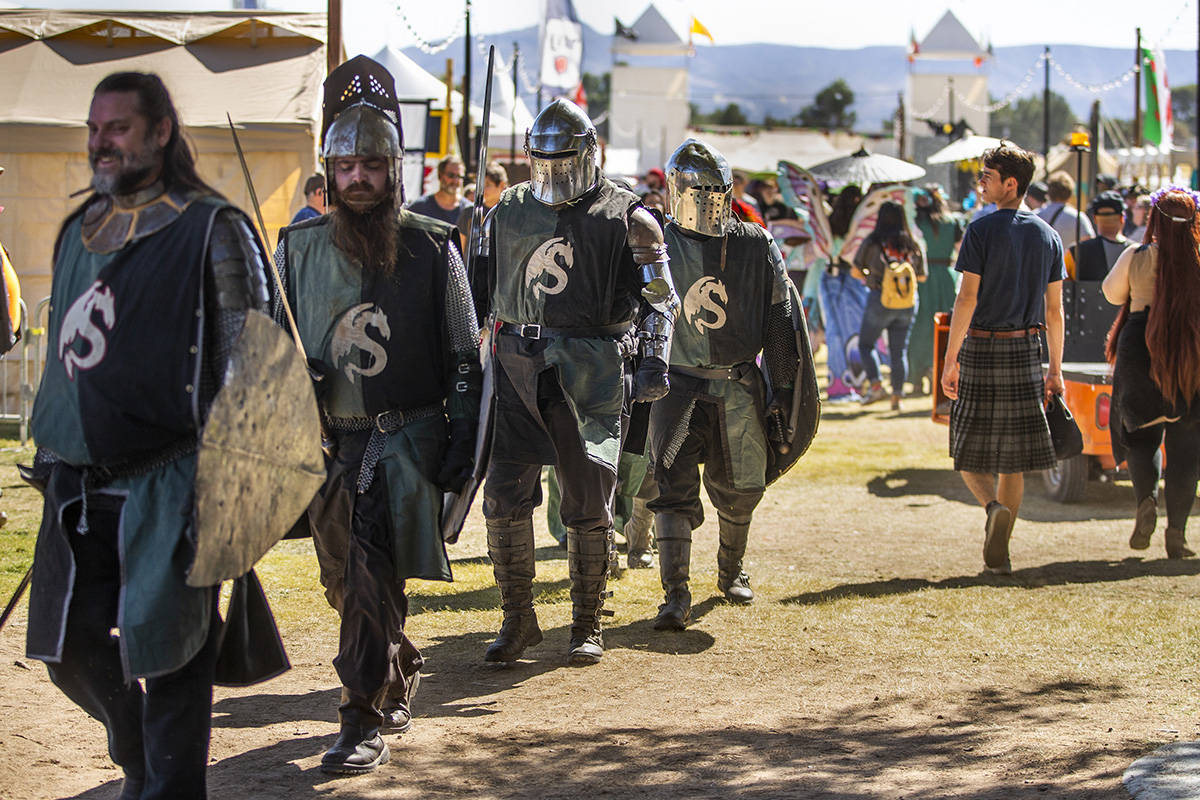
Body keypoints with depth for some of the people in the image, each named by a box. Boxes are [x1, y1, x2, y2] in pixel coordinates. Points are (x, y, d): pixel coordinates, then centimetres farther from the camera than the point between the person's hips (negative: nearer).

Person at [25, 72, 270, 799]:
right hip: (80, 486, 7)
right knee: (74, 647, 12)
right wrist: (50, 453, 21)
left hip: (165, 485, -7)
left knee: (166, 654, -1)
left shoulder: (211, 231, -6)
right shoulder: (79, 231, 14)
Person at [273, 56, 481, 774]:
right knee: (346, 581, 13)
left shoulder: (432, 249, -1)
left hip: (407, 434, -4)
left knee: (372, 568, -19)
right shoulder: (299, 248, 6)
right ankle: (400, 677, 39)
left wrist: (461, 447, -3)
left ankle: (366, 723, -15)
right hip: (327, 440, 4)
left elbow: (466, 358, 3)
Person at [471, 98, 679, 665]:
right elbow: (481, 288, 22)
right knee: (504, 493, -4)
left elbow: (658, 296, -3)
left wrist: (655, 360, -15)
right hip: (517, 366, 3)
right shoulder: (509, 212, 12)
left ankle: (587, 626, 14)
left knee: (587, 501, 1)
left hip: (589, 373, -3)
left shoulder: (623, 217, 0)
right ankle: (518, 619, 9)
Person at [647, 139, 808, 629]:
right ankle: (675, 597, -12)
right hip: (679, 386, -2)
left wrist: (784, 386, 4)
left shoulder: (756, 246, 1)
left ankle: (732, 570, 38)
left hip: (739, 388, 2)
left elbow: (779, 319, 6)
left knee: (738, 489, 12)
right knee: (674, 490, -13)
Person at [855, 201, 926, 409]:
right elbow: (922, 276, 10)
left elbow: (856, 271, 0)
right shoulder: (912, 245, 1)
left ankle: (875, 385, -4)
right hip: (908, 305, 3)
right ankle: (897, 394, 10)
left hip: (880, 300, -3)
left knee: (865, 344, 12)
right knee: (899, 350, 11)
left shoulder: (872, 243, -8)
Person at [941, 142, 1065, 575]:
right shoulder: (1047, 235, 7)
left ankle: (994, 505, -22)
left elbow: (967, 299, -13)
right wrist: (1055, 369, 12)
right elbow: (1054, 309, 8)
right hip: (1026, 350, 4)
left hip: (982, 348, -4)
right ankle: (998, 551, 10)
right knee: (1013, 454, 9)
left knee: (971, 449, 6)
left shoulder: (981, 231, -8)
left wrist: (950, 360, -9)